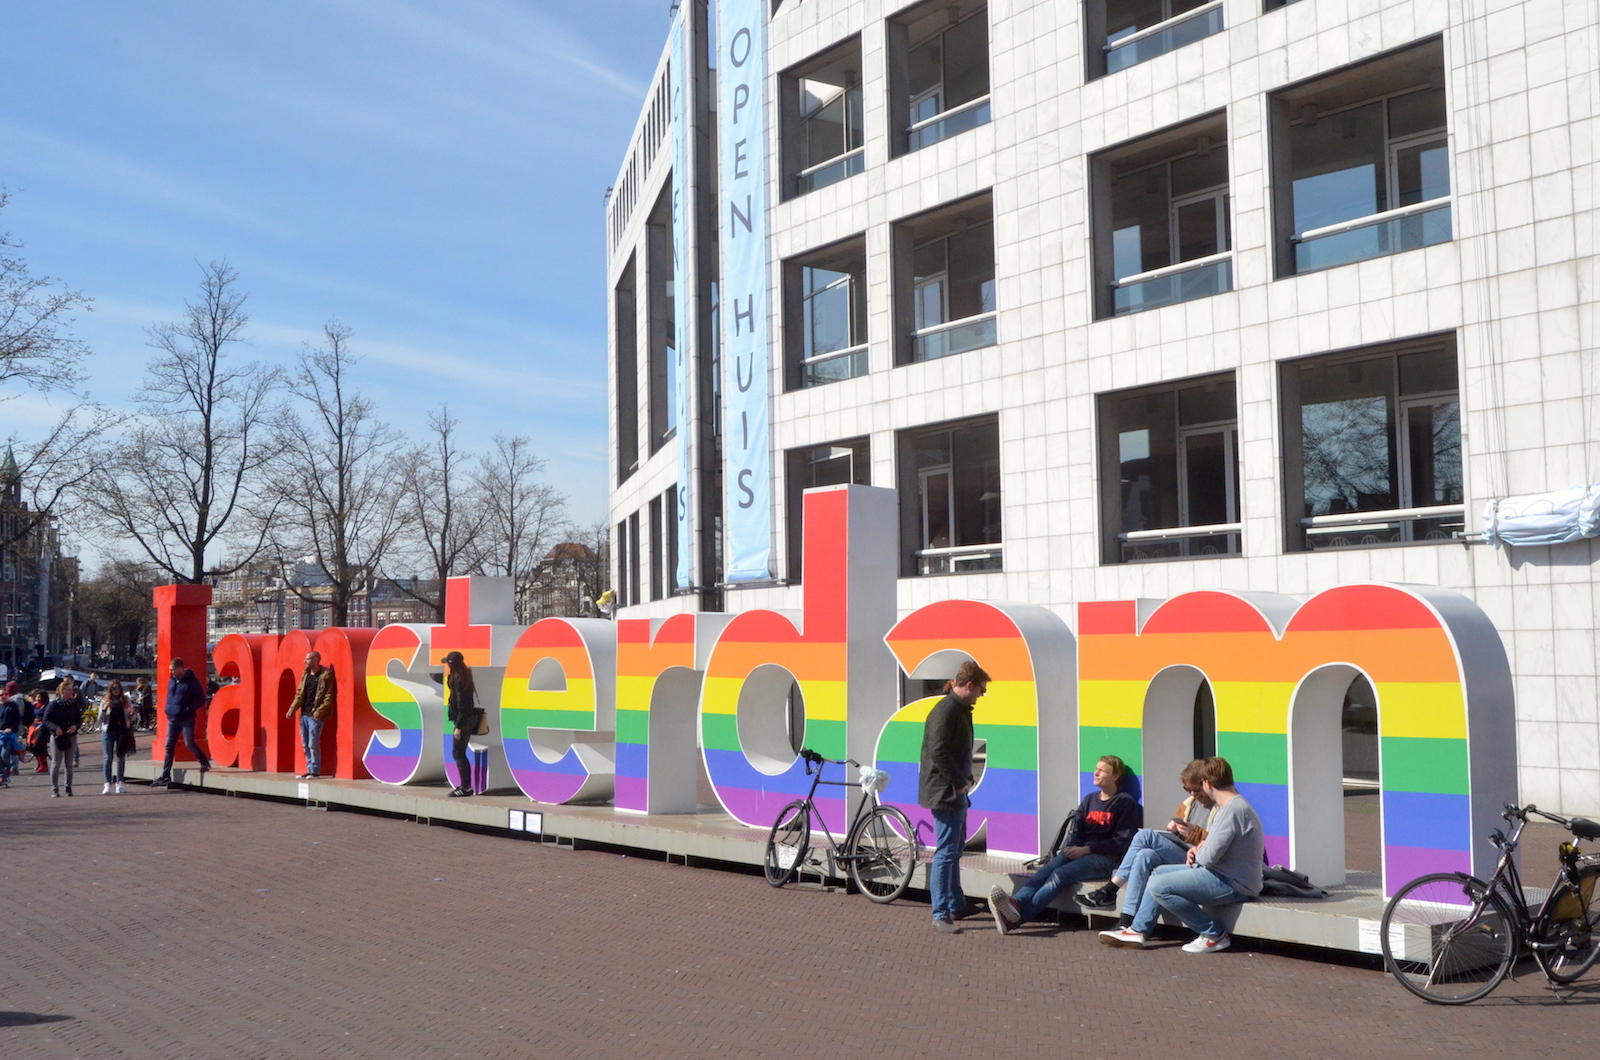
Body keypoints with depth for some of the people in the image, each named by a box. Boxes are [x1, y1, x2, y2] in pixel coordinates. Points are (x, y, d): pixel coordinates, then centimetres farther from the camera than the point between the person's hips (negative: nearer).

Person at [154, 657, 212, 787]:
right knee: (169, 747, 4)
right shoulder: (172, 681, 10)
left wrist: (188, 710, -18)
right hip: (172, 719, 7)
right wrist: (168, 709, 9)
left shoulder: (192, 682, -10)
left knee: (189, 743, -10)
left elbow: (201, 700, -11)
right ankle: (165, 776, 6)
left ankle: (205, 763, 15)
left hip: (186, 719, -7)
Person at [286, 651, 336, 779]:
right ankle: (309, 770, 16)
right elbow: (299, 694, 15)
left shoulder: (326, 676, -8)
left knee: (313, 744, -6)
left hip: (315, 715, -7)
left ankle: (315, 771, 1)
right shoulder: (305, 674, 13)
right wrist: (292, 709, 5)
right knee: (305, 744, 9)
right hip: (304, 714, 7)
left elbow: (329, 697, -11)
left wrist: (319, 712, -18)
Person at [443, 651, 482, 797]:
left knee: (458, 753, -5)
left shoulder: (459, 680, -17)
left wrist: (458, 726, -20)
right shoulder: (463, 677, 11)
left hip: (464, 720, -10)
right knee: (460, 753, 14)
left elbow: (462, 705, -20)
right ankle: (466, 785, 18)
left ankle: (465, 787, -3)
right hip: (468, 719, 10)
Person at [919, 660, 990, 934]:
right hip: (945, 792, -11)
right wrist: (960, 782, -19)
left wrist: (966, 779, 9)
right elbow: (938, 752, -25)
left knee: (954, 850, 19)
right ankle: (940, 915, -7)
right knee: (946, 852, -9)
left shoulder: (959, 710, 16)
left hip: (956, 792, 11)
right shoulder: (946, 710, -17)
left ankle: (956, 905, 30)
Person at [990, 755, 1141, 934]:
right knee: (1048, 868, -26)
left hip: (1106, 858, -6)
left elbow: (1121, 841, -5)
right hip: (1081, 852, 6)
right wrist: (1070, 847, -6)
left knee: (1060, 874, -30)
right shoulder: (1089, 799, 22)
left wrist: (1087, 849, -13)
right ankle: (1016, 903, -51)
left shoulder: (1125, 803, 2)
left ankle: (1018, 917, -50)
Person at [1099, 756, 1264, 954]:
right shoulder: (1229, 805, 13)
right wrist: (1197, 851, 2)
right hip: (1222, 873, 11)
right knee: (1160, 872, 17)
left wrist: (1197, 854, -2)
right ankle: (1137, 930, 16)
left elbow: (1209, 857, -25)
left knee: (1159, 886, -17)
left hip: (1234, 885, -11)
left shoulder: (1233, 809, -22)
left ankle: (1214, 935, -8)